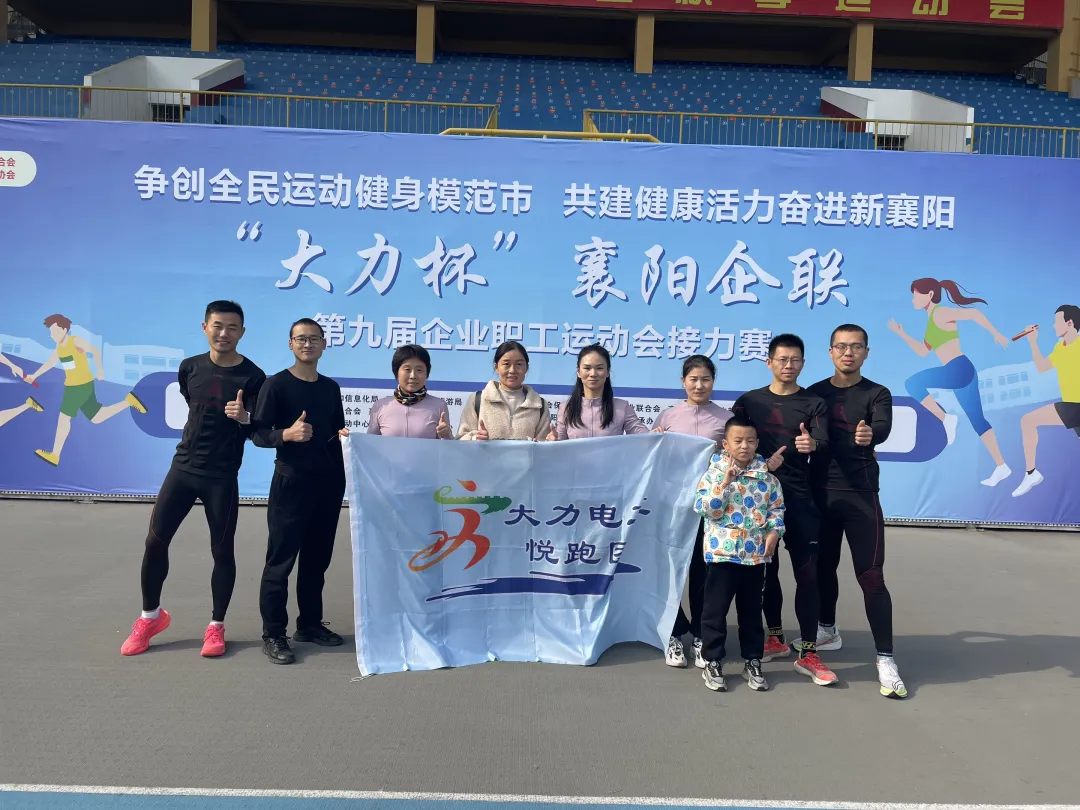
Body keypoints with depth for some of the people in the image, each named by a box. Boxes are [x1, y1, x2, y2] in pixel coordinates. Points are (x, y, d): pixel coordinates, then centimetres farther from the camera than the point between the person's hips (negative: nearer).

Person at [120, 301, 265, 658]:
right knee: (155, 539, 4)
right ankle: (151, 615, 24)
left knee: (222, 550, 3)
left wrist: (243, 418, -31)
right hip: (183, 467, 4)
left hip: (222, 476, -4)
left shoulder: (252, 377, -10)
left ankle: (216, 626, 18)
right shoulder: (190, 368, 3)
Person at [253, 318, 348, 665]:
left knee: (317, 558, 12)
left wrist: (344, 437, -3)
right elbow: (258, 434, -9)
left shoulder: (331, 388, 12)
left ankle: (309, 624, 24)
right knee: (281, 560, -2)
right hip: (291, 481, -5)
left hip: (329, 482, 5)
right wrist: (287, 434, -27)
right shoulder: (276, 384, -4)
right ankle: (273, 634, 6)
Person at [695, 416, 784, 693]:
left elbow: (776, 507, 9)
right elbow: (704, 508, -13)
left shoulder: (767, 475, 5)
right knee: (715, 609, 4)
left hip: (756, 554, 3)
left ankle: (753, 661, 27)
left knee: (751, 610, 14)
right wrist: (725, 482, -20)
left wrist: (774, 531, -6)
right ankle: (713, 662, 17)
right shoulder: (715, 472, -4)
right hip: (722, 552, -3)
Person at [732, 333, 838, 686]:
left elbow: (822, 441, -13)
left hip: (799, 497, -2)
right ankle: (776, 637, 26)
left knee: (807, 572, -4)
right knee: (767, 568, 10)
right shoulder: (748, 401, 9)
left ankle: (809, 653, 4)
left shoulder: (813, 403, 4)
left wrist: (811, 444, -36)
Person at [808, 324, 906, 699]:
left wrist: (869, 436, -42)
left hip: (861, 495, -3)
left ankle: (885, 659, 2)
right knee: (823, 566, 15)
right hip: (819, 492, 3)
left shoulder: (877, 394, 0)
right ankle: (828, 630, 36)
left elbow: (883, 428, -20)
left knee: (871, 577, -5)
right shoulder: (814, 393, 8)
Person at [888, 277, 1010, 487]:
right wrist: (901, 333, 24)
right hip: (961, 373, 10)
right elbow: (922, 352, 25)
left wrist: (997, 334, -12)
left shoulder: (941, 313, -7)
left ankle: (946, 418, -8)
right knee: (977, 420, 11)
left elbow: (975, 314, -16)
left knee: (913, 383, -11)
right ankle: (1001, 466, 15)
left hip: (959, 369, -10)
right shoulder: (933, 320, 20)